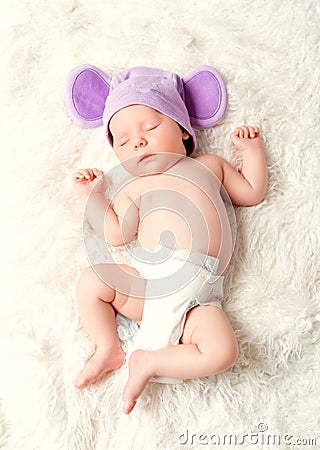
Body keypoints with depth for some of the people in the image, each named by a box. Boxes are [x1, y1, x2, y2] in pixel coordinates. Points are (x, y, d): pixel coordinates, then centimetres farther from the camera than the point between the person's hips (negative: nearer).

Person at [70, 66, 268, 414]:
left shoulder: (210, 165, 20)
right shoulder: (134, 188, 17)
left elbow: (251, 192, 26)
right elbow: (116, 233, 2)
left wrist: (252, 150, 23)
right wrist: (92, 195, 9)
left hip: (196, 297, 0)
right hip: (145, 282, 1)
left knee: (222, 351, -22)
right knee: (90, 281, -16)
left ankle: (150, 361, -3)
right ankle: (109, 349, 3)